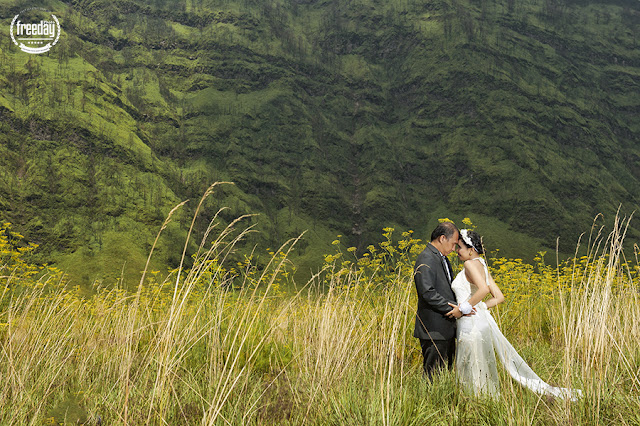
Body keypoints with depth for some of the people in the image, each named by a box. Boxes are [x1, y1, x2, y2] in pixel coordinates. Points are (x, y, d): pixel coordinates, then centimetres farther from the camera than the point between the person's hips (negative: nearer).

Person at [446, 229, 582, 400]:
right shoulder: (482, 266, 15)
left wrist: (463, 308, -21)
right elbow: (499, 297, 14)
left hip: (473, 326, -9)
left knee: (475, 377, 0)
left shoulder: (471, 264, -12)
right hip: (482, 320, 9)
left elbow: (483, 289, -29)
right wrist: (475, 308, 9)